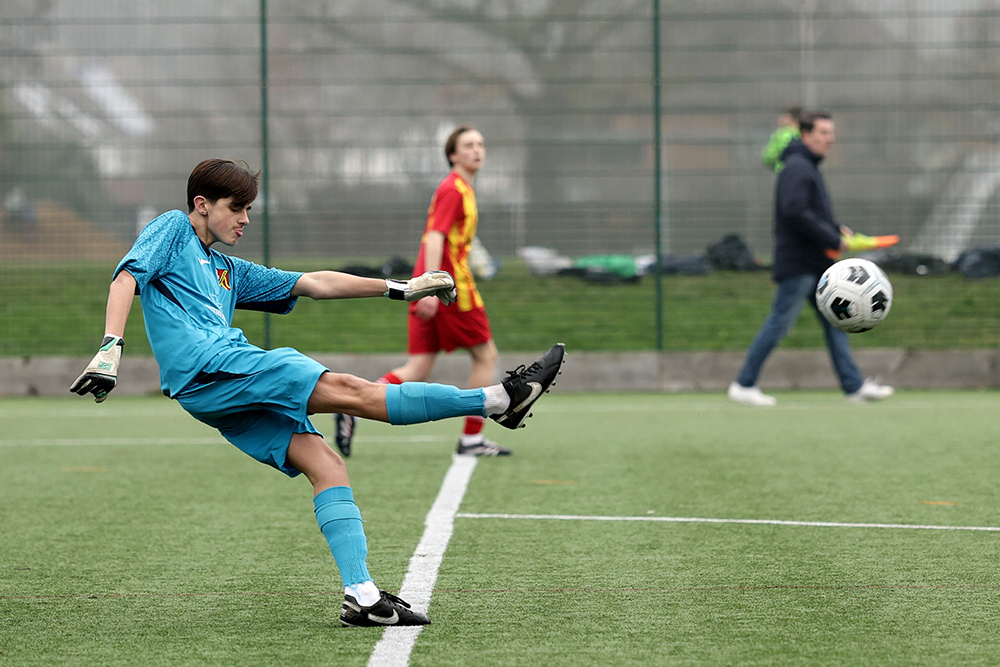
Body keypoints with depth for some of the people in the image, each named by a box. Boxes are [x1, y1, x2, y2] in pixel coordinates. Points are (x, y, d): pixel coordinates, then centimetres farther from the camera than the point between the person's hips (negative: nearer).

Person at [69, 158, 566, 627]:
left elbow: (311, 284, 31)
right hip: (208, 365, -9)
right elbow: (127, 276, -3)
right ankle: (500, 399, -20)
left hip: (226, 398, 9)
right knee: (347, 389, -14)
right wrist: (111, 347, -20)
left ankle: (361, 596, -16)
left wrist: (400, 289, 27)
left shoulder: (227, 271, 33)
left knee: (327, 466, -6)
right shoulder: (173, 230, 13)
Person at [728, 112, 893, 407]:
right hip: (798, 264, -10)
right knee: (778, 324, -7)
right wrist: (833, 239, -19)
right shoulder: (796, 167, -14)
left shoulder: (809, 167, 19)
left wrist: (837, 229, 10)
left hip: (815, 266, 10)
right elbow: (795, 212, -24)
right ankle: (743, 385, 0)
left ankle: (854, 386, 8)